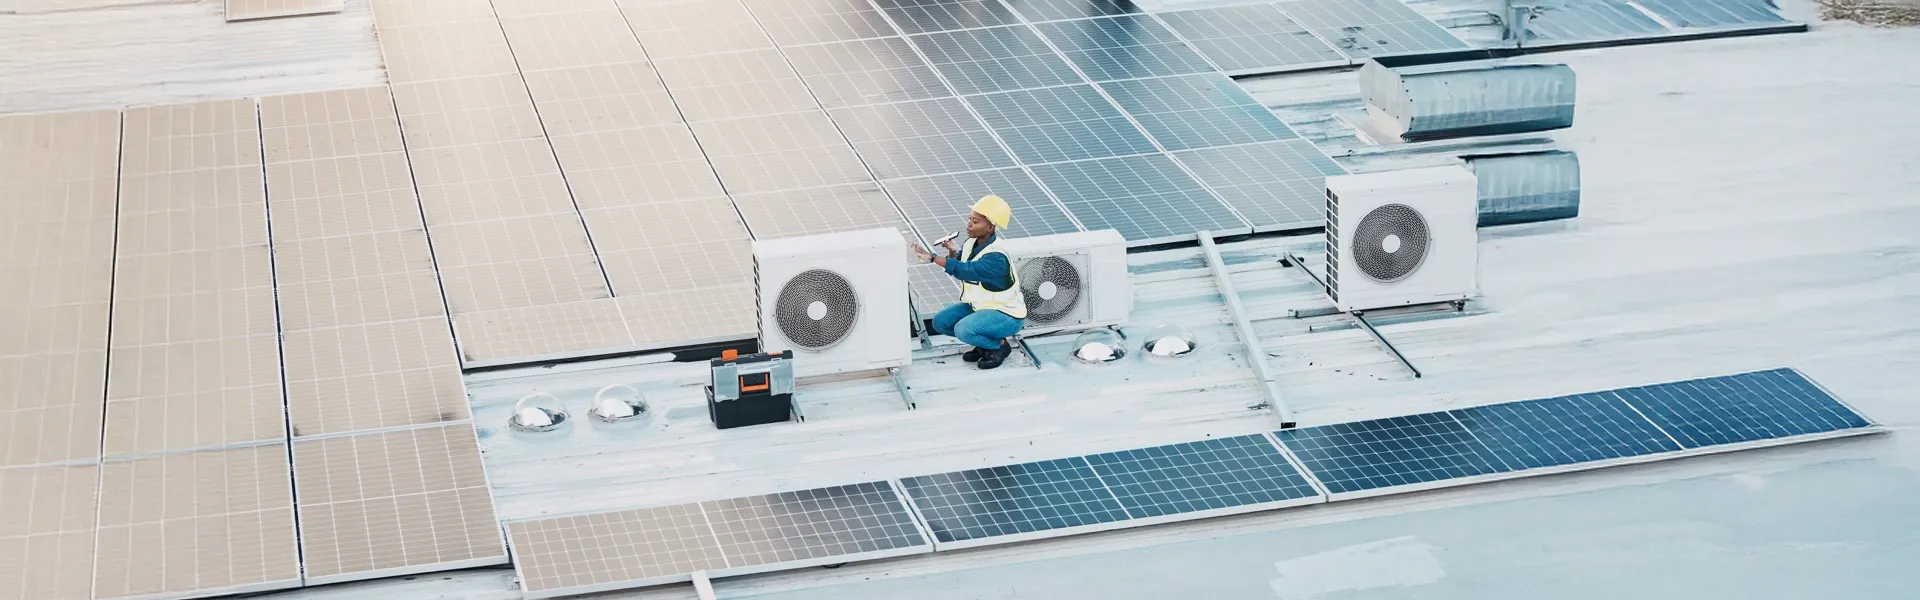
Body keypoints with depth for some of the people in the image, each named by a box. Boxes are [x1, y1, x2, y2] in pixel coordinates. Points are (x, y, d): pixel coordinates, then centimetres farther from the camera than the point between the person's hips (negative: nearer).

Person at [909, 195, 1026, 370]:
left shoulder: (996, 257, -31)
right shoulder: (972, 242, -5)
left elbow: (965, 270, -41)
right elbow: (958, 265, 6)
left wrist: (932, 257, -44)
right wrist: (952, 252, -16)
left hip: (1007, 314, -9)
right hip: (980, 305, 9)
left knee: (963, 330, -30)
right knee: (940, 322, -1)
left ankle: (1000, 345, -3)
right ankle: (984, 343, 12)